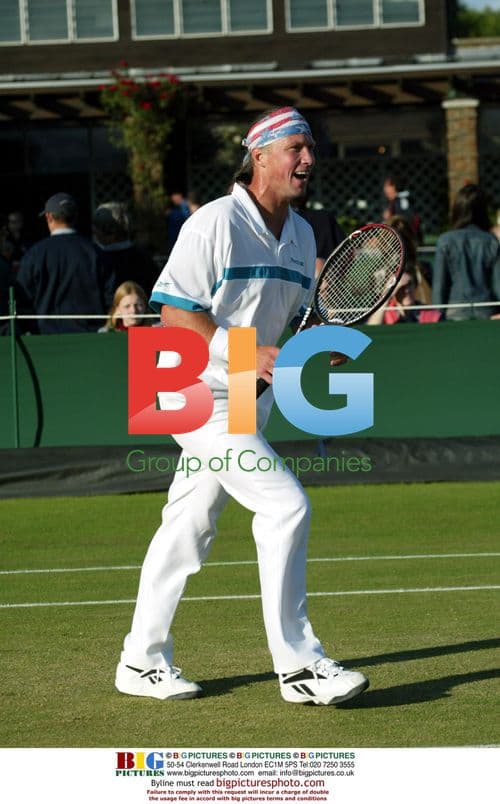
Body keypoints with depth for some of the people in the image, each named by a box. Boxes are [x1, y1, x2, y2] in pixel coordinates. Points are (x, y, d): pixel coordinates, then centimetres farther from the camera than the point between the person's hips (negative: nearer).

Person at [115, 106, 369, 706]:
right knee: (286, 506, -17)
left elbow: (303, 312, 20)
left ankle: (142, 662, 25)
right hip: (202, 393, -9)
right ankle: (297, 664, -12)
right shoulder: (216, 223, -16)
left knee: (188, 526, 15)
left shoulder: (301, 234, 9)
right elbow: (174, 310, -17)